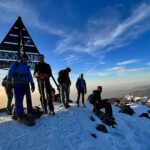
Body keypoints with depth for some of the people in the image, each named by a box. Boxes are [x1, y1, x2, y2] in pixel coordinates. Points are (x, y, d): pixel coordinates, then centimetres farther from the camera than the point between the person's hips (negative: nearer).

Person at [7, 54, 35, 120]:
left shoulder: (27, 67, 20)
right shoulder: (15, 64, 8)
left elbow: (30, 76, 10)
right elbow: (10, 72, -6)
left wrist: (32, 84, -2)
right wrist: (9, 80, -22)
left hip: (24, 85, 5)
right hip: (17, 85, -5)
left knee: (19, 100, 7)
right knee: (18, 100, -12)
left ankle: (16, 114, 16)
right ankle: (21, 115, -15)